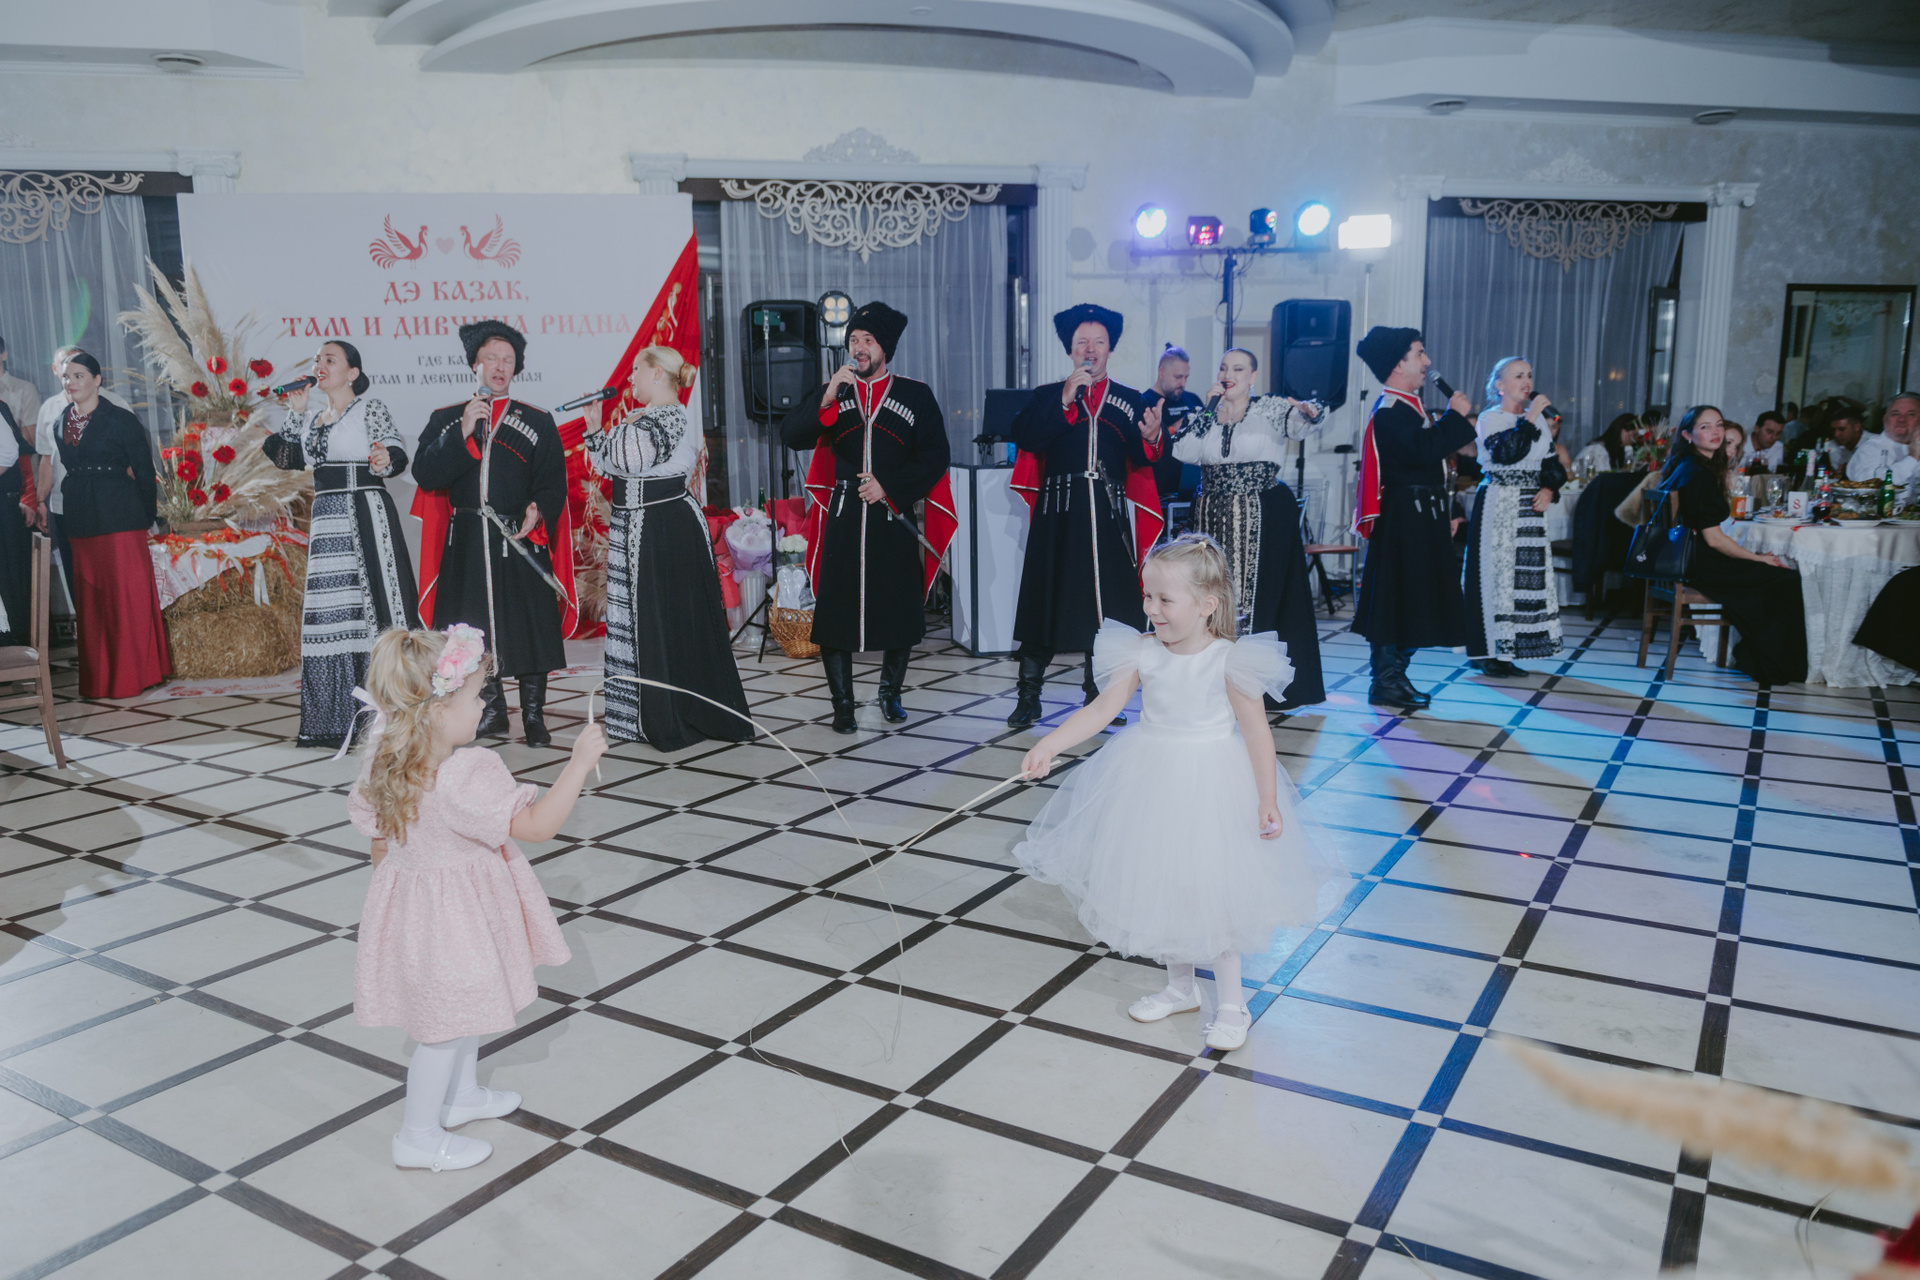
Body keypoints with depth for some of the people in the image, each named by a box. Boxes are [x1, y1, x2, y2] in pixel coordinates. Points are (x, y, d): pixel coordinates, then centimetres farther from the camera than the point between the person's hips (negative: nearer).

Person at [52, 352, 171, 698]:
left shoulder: (120, 420, -5)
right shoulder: (61, 425, 13)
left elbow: (144, 471, -3)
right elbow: (68, 472, 18)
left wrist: (146, 518, -3)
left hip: (119, 520, -6)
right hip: (79, 521, 6)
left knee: (127, 594, -4)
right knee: (89, 600, 9)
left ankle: (132, 675, 5)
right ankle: (99, 678, 16)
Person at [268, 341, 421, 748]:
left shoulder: (369, 409, -3)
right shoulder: (315, 416, 17)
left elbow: (396, 453, -12)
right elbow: (291, 458, 18)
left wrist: (384, 461, -34)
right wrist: (295, 412, 14)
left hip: (366, 515, -7)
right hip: (327, 518, 7)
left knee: (371, 603, -7)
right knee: (330, 612, 6)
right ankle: (336, 718, 13)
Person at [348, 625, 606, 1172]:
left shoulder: (384, 760, -8)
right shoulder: (467, 778, -33)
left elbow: (379, 840, 4)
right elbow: (538, 824, -31)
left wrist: (389, 882, 20)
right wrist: (580, 762, -26)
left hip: (408, 892, 9)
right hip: (454, 915, -8)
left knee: (465, 1003, 28)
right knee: (448, 1024, 9)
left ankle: (461, 1094, 47)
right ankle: (418, 1136, 24)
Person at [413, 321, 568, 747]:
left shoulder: (538, 422, 6)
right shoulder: (446, 419, 10)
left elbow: (553, 482, 1)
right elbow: (425, 474, -4)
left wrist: (538, 512, -19)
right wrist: (462, 433, -13)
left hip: (520, 539, -1)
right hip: (467, 543, 2)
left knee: (528, 625, -2)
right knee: (475, 629, 6)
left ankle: (533, 714, 10)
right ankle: (492, 711, 21)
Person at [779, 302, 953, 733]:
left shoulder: (916, 395, 5)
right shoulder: (831, 393, 9)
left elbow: (934, 457, 1)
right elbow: (791, 436, -4)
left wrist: (888, 486, -9)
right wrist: (826, 399, -17)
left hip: (893, 517, 0)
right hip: (843, 515, 1)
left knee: (900, 609, 5)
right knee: (835, 608, -2)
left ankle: (890, 692, 26)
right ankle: (842, 705, 9)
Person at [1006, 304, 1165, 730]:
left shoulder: (1130, 401, 12)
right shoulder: (1048, 396, 8)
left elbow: (1139, 463, 6)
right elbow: (1025, 438, -10)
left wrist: (1149, 438, -14)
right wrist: (1065, 402, -15)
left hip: (1107, 516, 1)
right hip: (1058, 514, -1)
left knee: (1106, 605, 3)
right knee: (1045, 600, 0)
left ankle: (1097, 695, 18)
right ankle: (1028, 697, 9)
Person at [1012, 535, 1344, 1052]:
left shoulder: (1230, 660, -17)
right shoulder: (1142, 652, -7)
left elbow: (1256, 731, -13)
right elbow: (1101, 708, -9)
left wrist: (1269, 802, -15)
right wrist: (1048, 746, -22)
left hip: (1213, 787, -4)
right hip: (1152, 781, 5)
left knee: (1212, 893, 3)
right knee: (1161, 888, 16)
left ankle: (1230, 1003, 22)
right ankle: (1179, 987, 36)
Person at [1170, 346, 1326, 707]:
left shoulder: (1271, 409, 0)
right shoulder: (1204, 415, 9)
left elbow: (1300, 423, -17)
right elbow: (1182, 452, -6)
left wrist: (1310, 412, -39)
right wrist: (1210, 410, -8)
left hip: (1263, 518, -3)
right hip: (1214, 517, 3)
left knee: (1263, 595, -2)